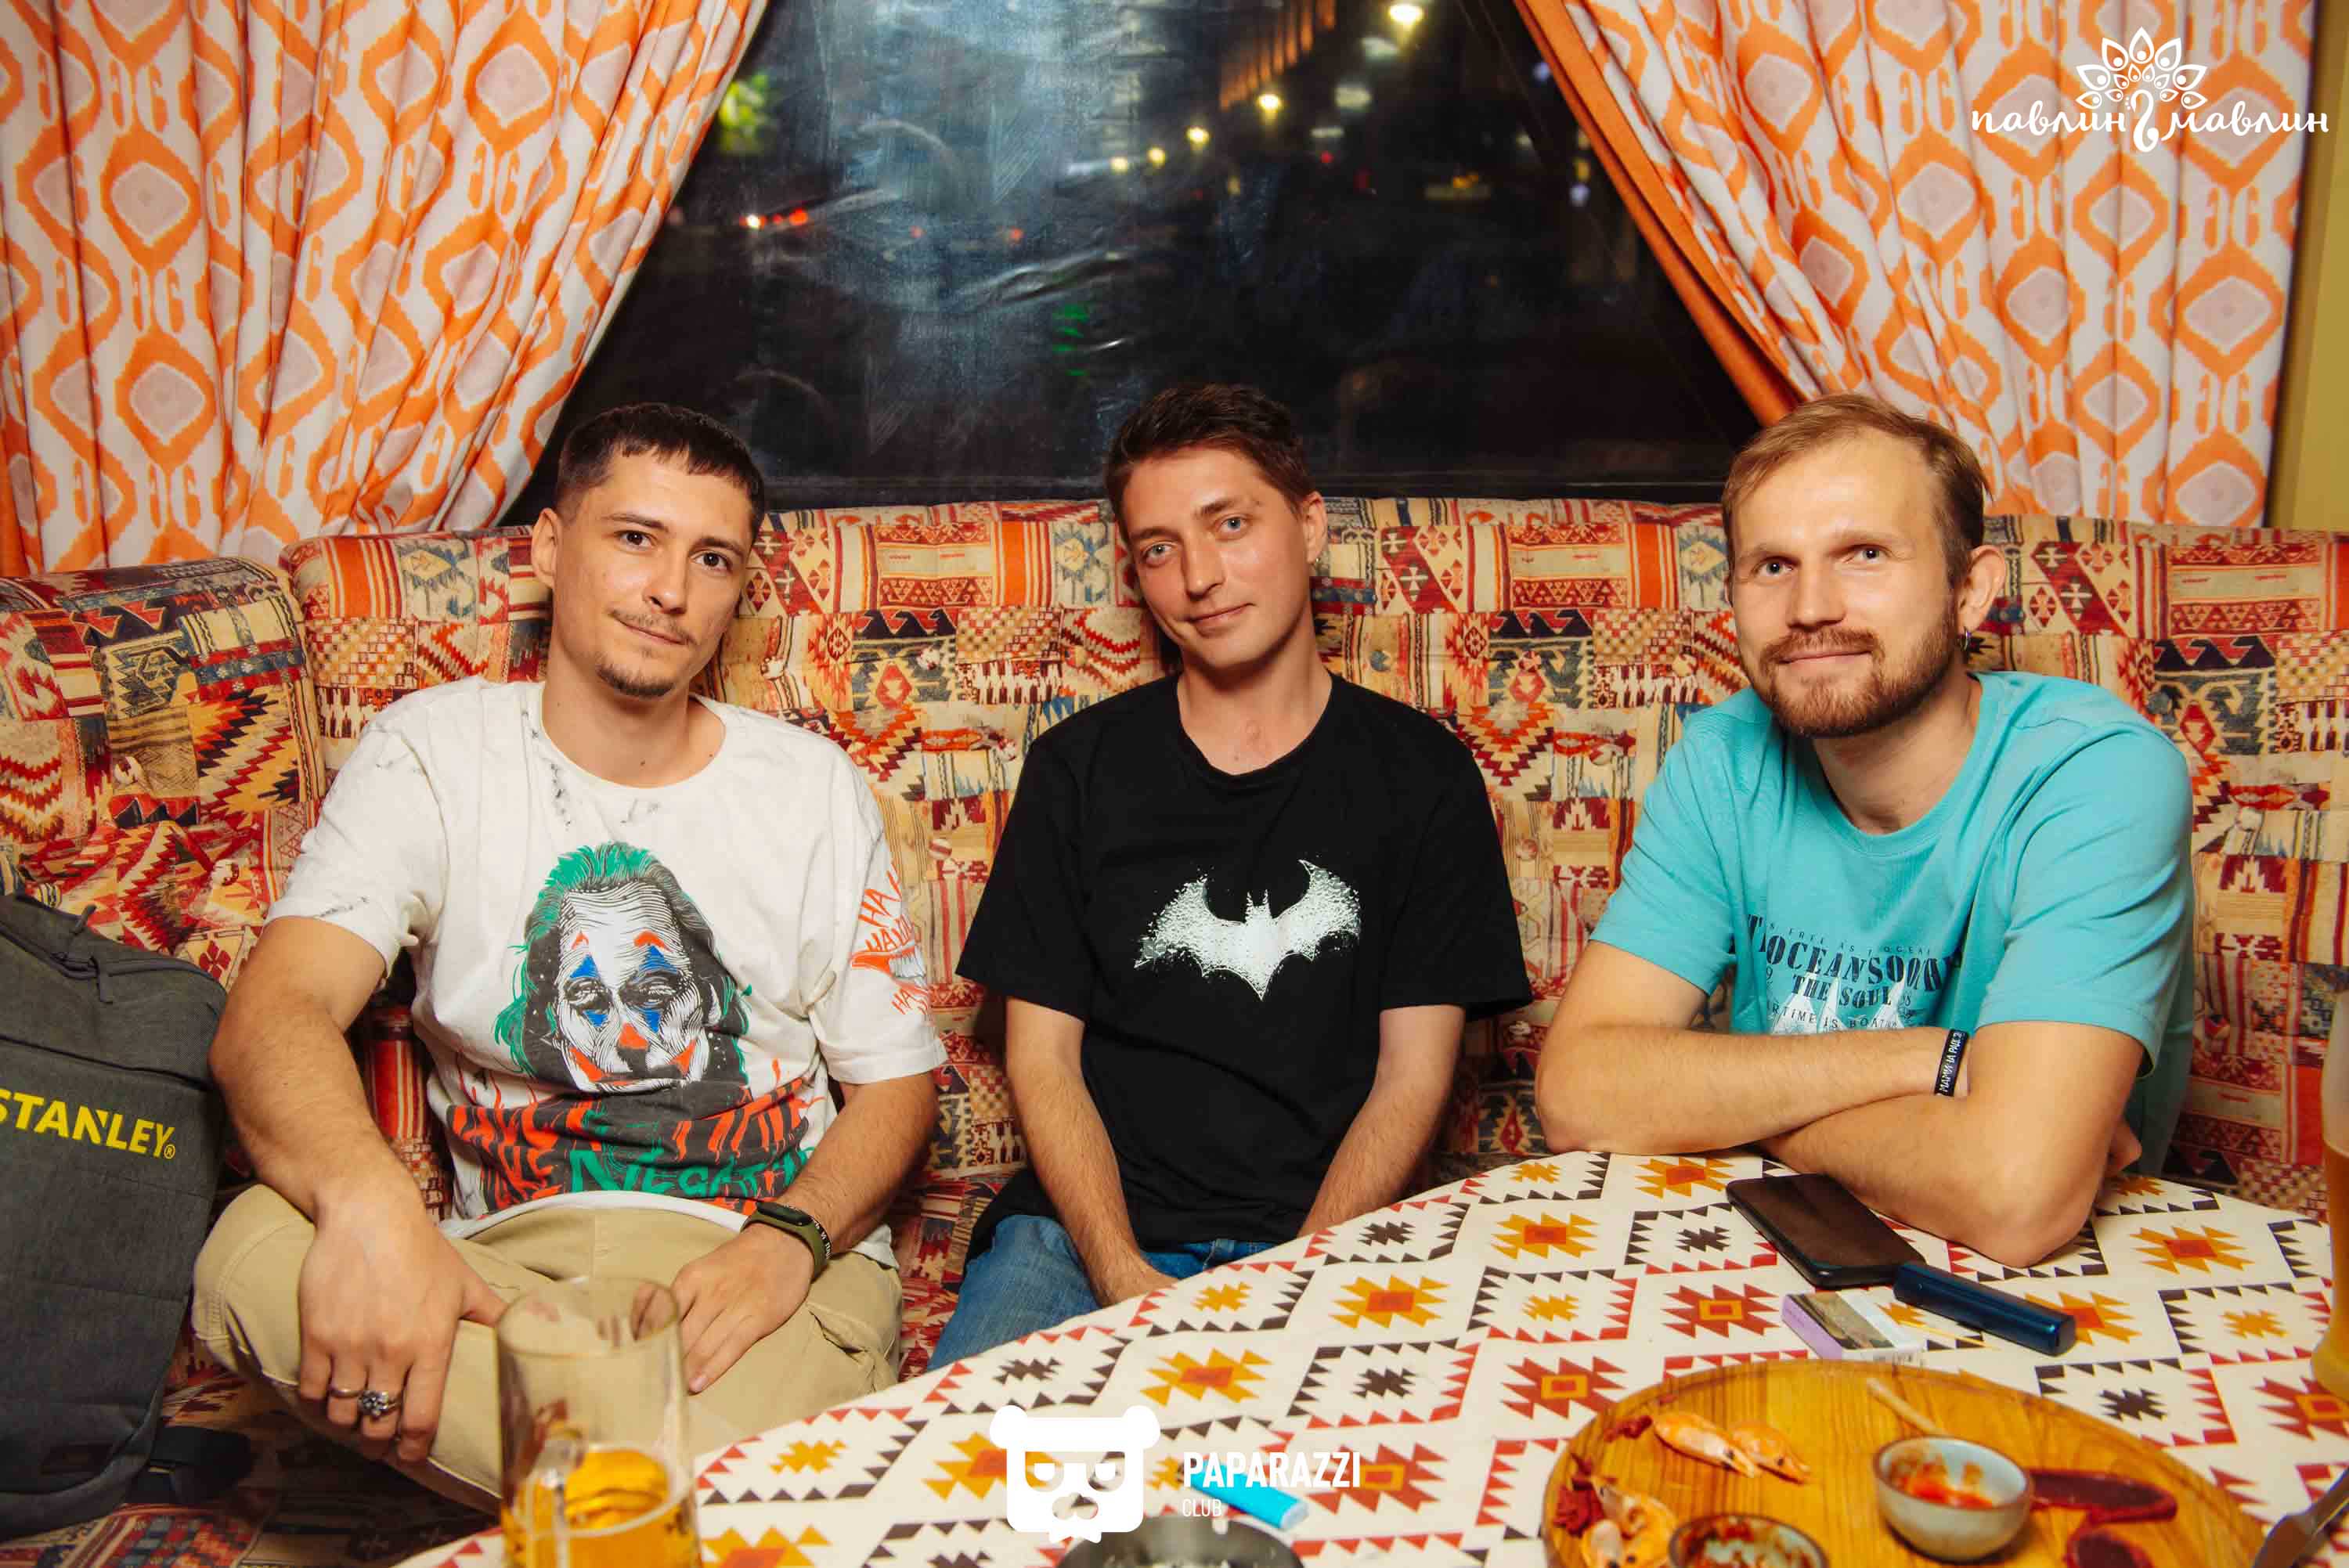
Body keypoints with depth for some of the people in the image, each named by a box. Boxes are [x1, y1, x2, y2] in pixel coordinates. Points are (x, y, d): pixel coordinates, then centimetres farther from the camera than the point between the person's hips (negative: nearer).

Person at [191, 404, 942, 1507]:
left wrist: (788, 1240, -14)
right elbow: (273, 1013, -12)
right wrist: (366, 1201, -36)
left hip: (776, 1258, -2)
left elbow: (897, 1081, 8)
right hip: (509, 1258, 3)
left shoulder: (811, 785, 7)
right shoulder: (431, 752, 4)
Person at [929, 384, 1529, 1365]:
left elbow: (1412, 1076, 2)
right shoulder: (1079, 768, 8)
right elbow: (1043, 1056, 5)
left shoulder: (1421, 775, 5)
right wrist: (1121, 1273, -11)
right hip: (1085, 1235, 1)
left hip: (1321, 1239, 0)